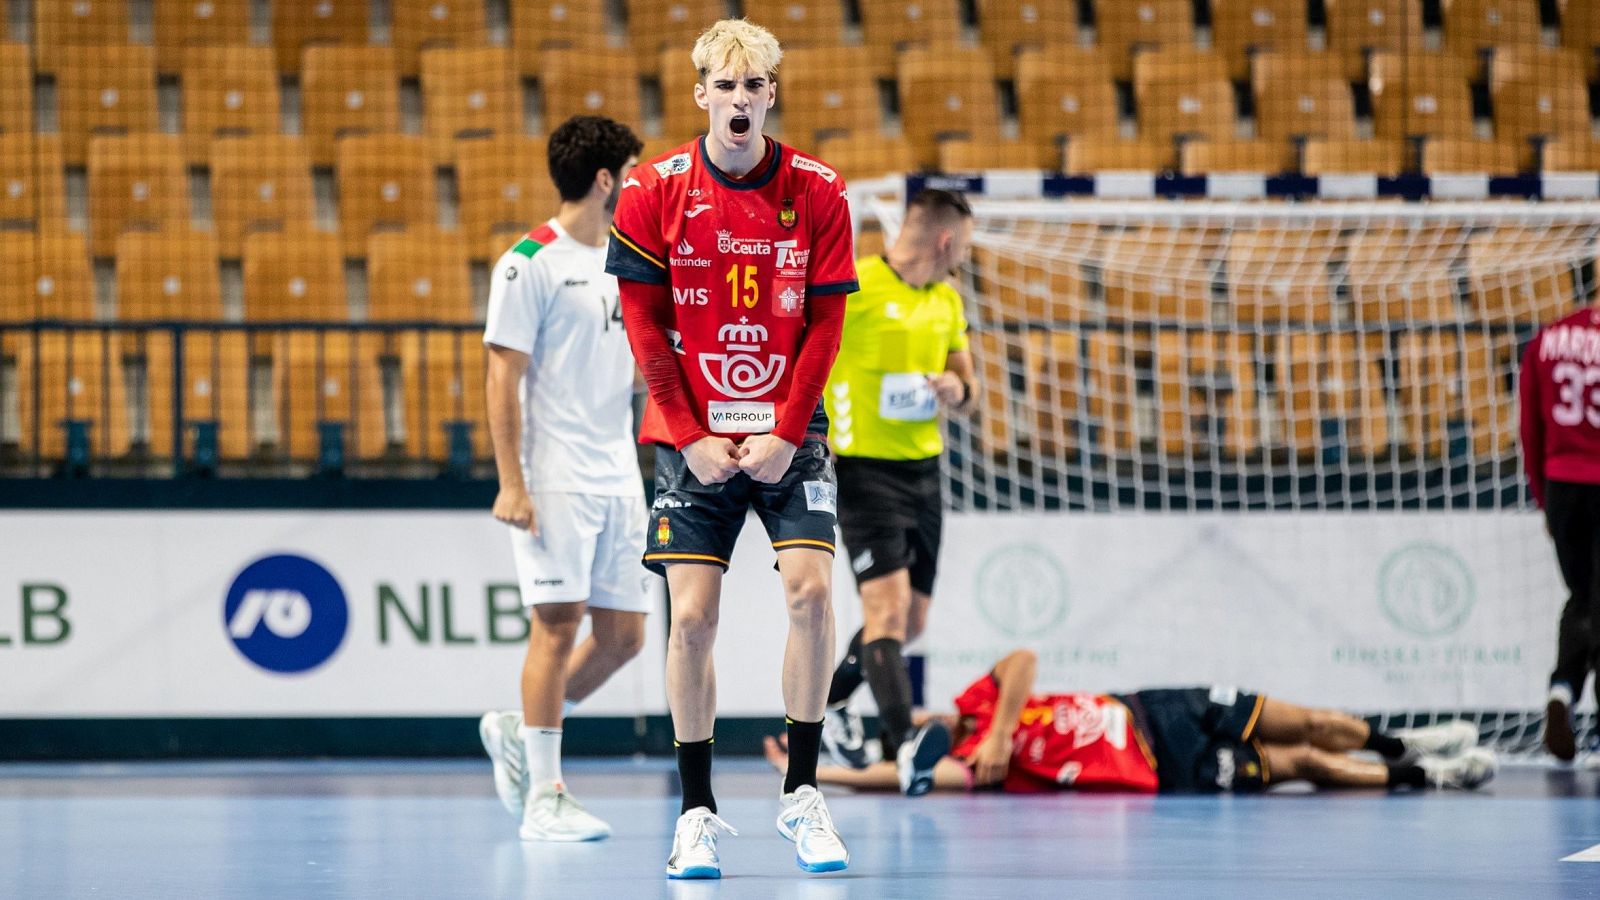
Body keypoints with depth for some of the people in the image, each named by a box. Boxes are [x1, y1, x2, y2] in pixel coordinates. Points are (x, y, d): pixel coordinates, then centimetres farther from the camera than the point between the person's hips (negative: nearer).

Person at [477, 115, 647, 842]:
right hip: (555, 479, -7)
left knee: (623, 634, 6)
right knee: (559, 623, -7)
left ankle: (518, 732, 25)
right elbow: (504, 376, -10)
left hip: (618, 477, 8)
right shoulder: (531, 263, -7)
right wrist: (511, 482, -16)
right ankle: (545, 797, -2)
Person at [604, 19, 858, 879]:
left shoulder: (817, 193, -3)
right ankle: (696, 812, 5)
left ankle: (800, 793, -2)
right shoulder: (654, 190, -4)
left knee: (810, 590, -14)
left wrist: (786, 434, -8)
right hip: (692, 437, 0)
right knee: (693, 614, -5)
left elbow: (823, 325, 0)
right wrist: (693, 437, -7)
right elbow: (645, 325, -1)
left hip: (788, 434, 0)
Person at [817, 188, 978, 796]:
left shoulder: (947, 300, 12)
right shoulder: (853, 285, -11)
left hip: (924, 468, 8)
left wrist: (957, 390, -2)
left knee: (910, 623, 13)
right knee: (887, 606, -21)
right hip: (864, 468, -8)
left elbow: (965, 383, 22)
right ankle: (903, 744, -32)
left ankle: (831, 702, 38)